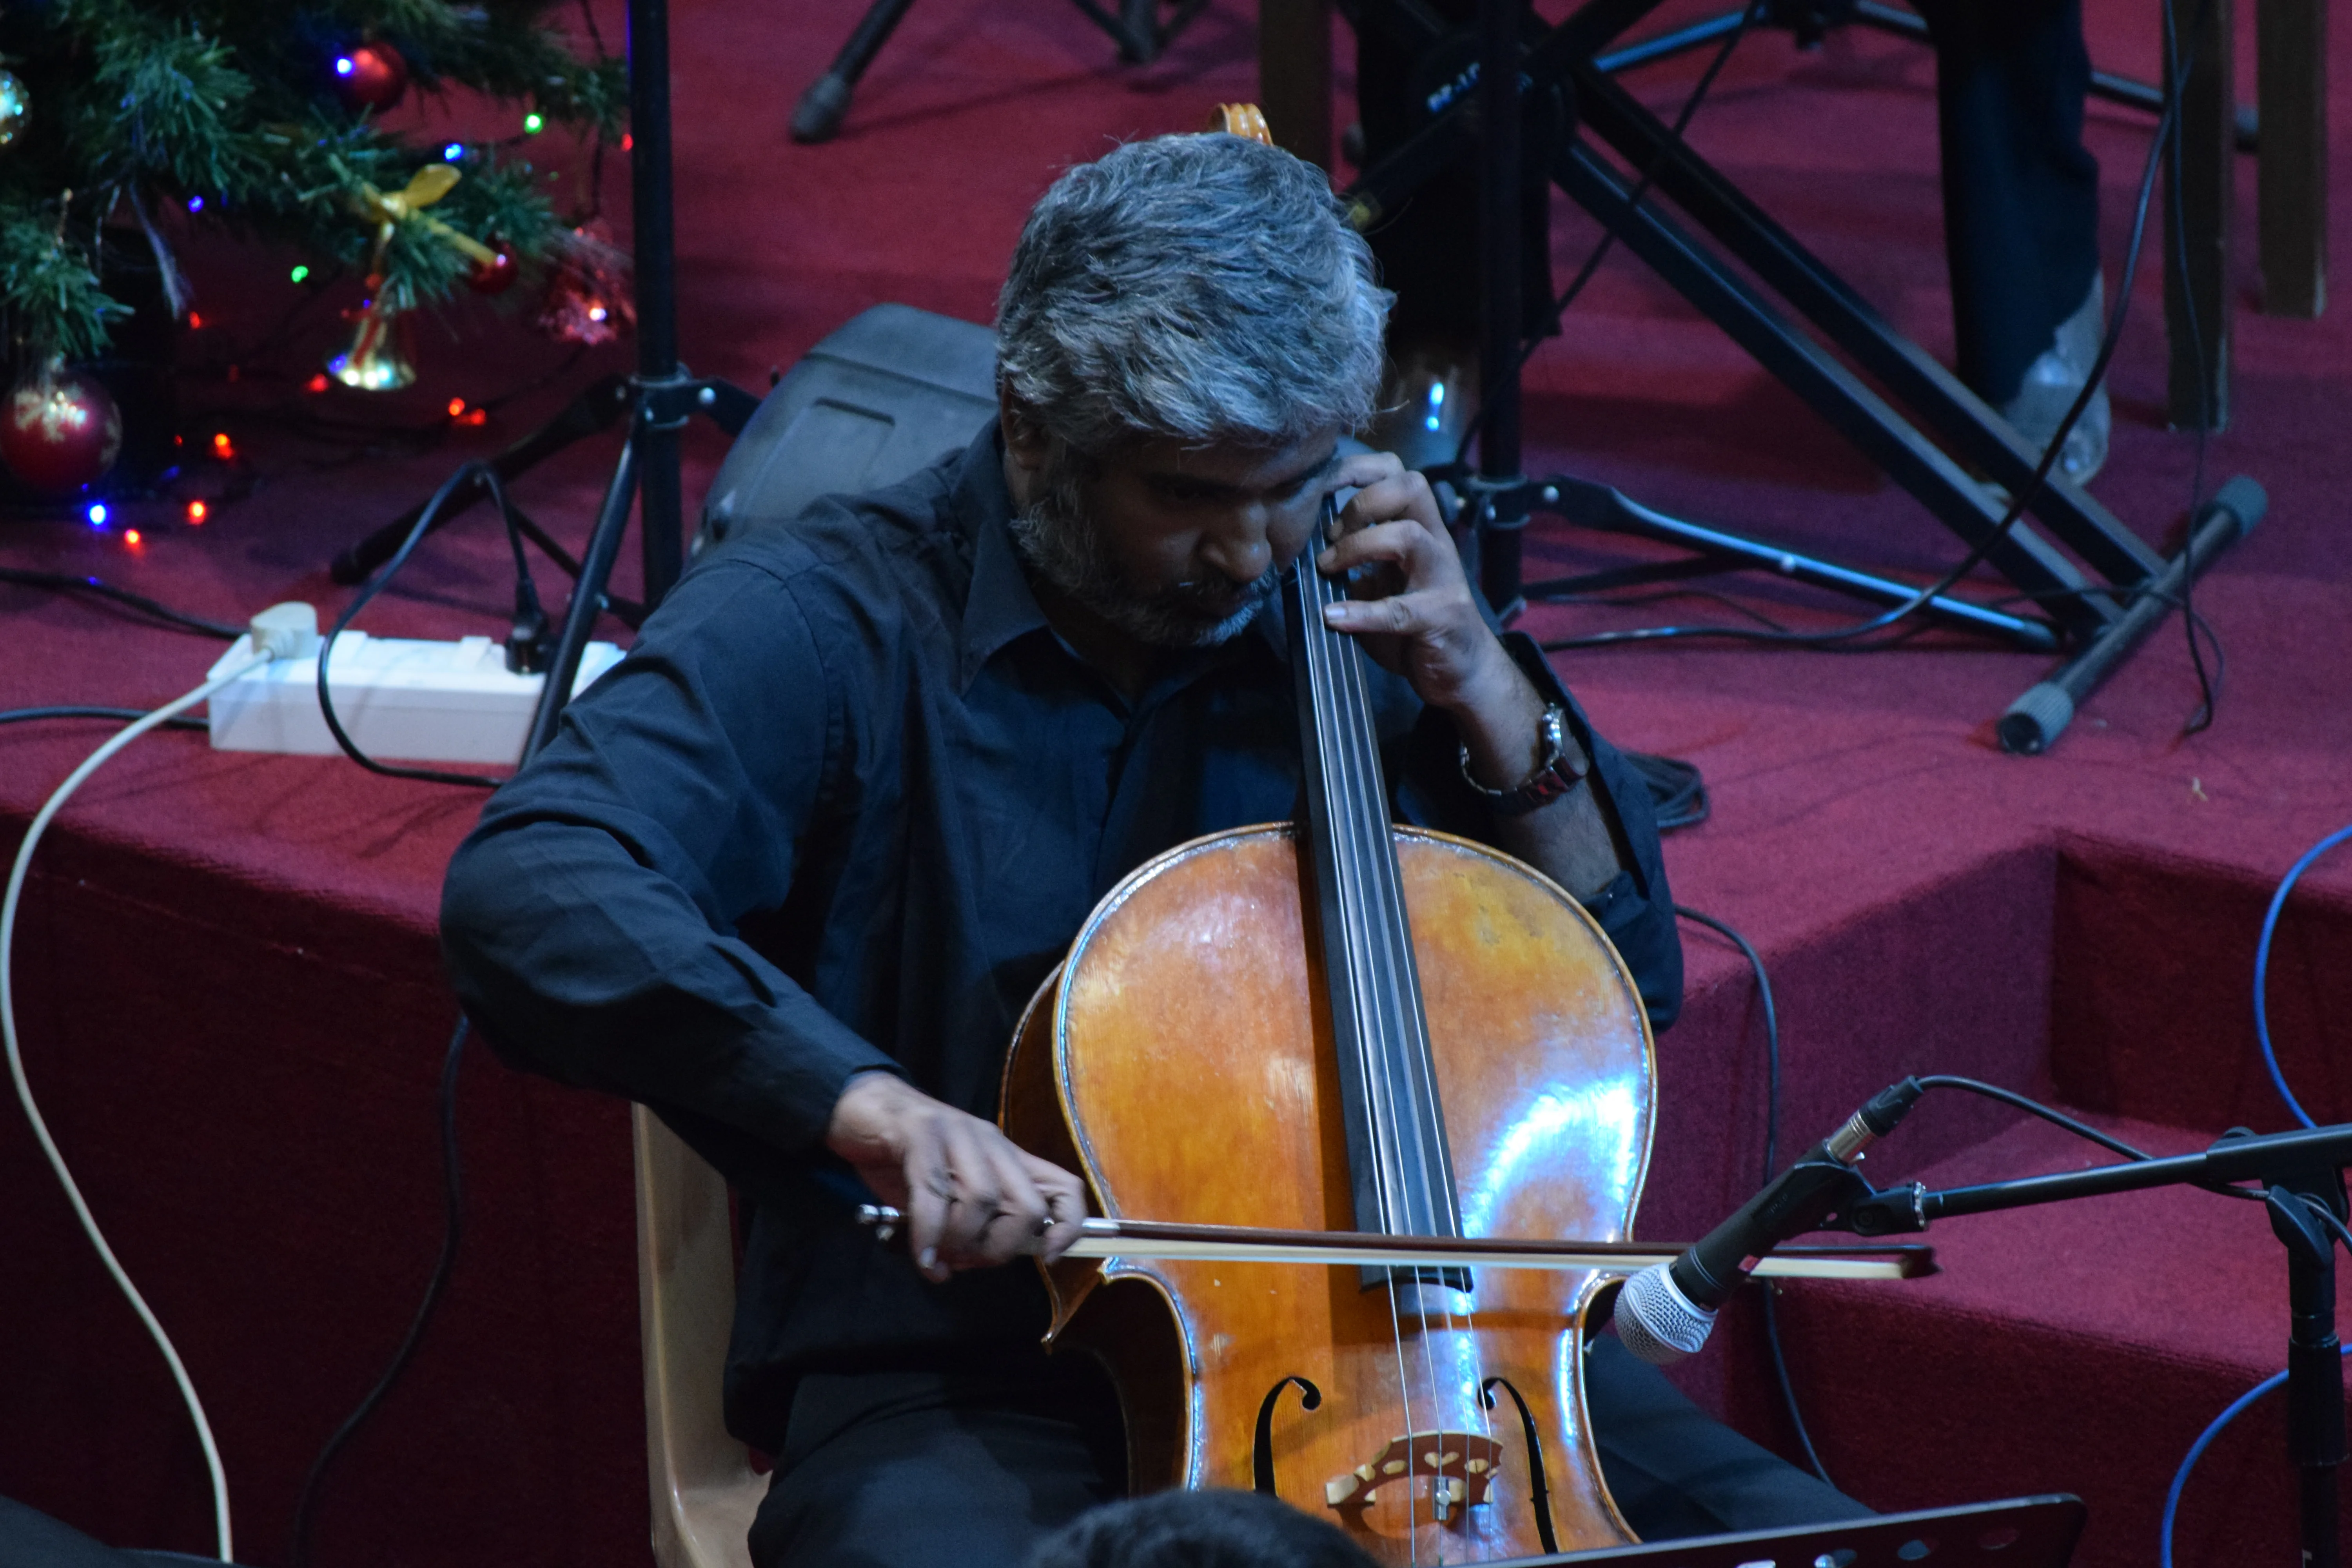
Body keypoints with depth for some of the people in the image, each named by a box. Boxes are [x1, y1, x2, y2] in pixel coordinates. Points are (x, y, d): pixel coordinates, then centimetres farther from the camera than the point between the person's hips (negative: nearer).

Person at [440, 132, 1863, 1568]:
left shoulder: (1353, 620, 7)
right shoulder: (826, 627, -9)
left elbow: (1629, 980, 14)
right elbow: (529, 895, -26)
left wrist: (1485, 695, -3)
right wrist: (872, 1108, -39)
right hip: (970, 1394, -5)